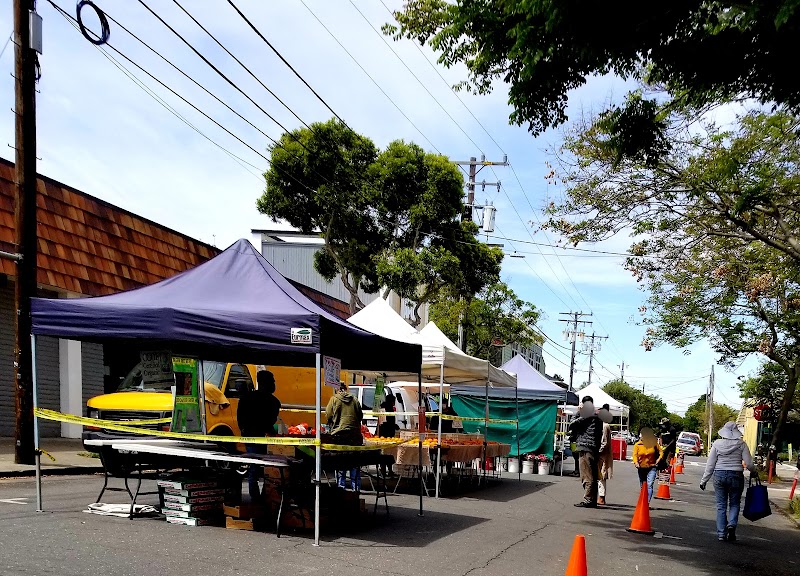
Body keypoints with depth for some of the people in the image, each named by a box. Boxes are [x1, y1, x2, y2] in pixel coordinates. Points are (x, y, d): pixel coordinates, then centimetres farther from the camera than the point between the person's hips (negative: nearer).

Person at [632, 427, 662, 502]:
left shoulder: (654, 443, 0)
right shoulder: (637, 445, 0)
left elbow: (661, 452, 8)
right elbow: (635, 455, -9)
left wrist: (658, 460, -7)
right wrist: (636, 462, -27)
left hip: (651, 468, -2)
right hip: (641, 468, 2)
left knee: (649, 485, -15)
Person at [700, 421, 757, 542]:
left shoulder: (717, 444, -1)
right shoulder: (741, 444, -4)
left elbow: (710, 464, 0)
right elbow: (749, 464, -4)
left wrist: (704, 480, 7)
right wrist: (754, 472, 19)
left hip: (719, 475, 1)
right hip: (736, 476, -1)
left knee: (721, 506, 8)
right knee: (734, 504, 14)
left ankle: (721, 534, 5)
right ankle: (732, 524, -10)